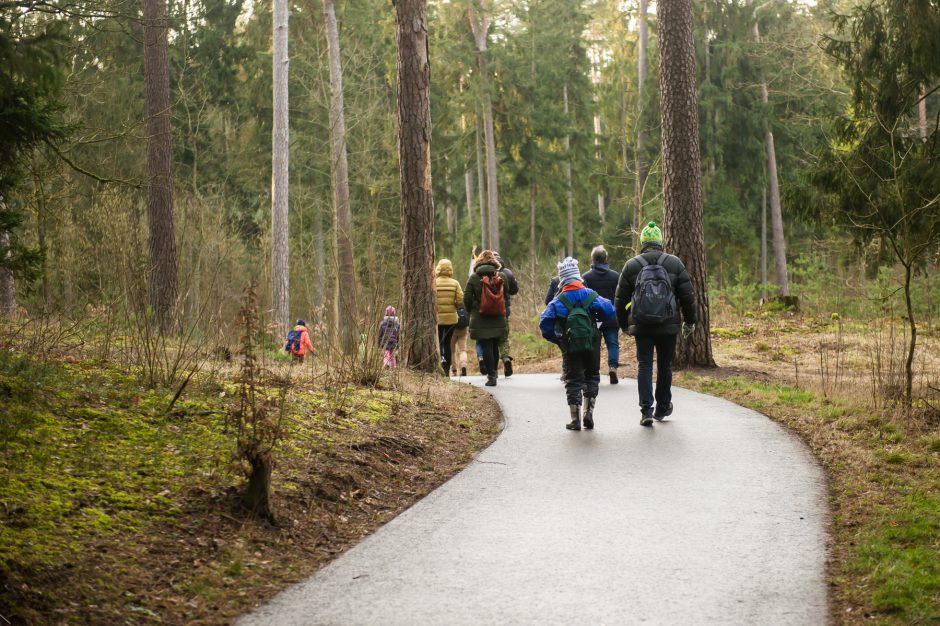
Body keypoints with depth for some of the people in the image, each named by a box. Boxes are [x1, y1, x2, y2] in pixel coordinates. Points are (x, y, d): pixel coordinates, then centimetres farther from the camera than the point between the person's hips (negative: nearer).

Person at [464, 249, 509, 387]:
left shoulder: (474, 278, -6)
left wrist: (471, 312, 10)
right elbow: (506, 297, 6)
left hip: (480, 320, -3)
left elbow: (467, 298, -6)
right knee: (495, 347, 16)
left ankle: (491, 376, -6)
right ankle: (493, 373, 23)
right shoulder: (500, 277, 1)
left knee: (486, 348, -1)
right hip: (498, 319, 3)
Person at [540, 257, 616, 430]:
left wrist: (556, 339, 6)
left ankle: (575, 420, 3)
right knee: (592, 377, 17)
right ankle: (589, 413, 10)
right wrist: (598, 319, 15)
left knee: (573, 380, 7)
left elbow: (544, 323, -7)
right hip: (592, 344, 1)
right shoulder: (590, 295, -1)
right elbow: (610, 311, -5)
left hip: (570, 346, -1)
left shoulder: (558, 301, -3)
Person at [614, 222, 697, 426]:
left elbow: (620, 299, 6)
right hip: (668, 325, 0)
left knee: (644, 366, 2)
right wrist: (690, 321, 12)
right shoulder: (674, 263, 1)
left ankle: (646, 410, -8)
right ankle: (662, 408, 24)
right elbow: (687, 295, 2)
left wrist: (624, 324, 17)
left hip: (641, 326, 0)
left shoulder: (631, 265, 2)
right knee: (665, 366, 13)